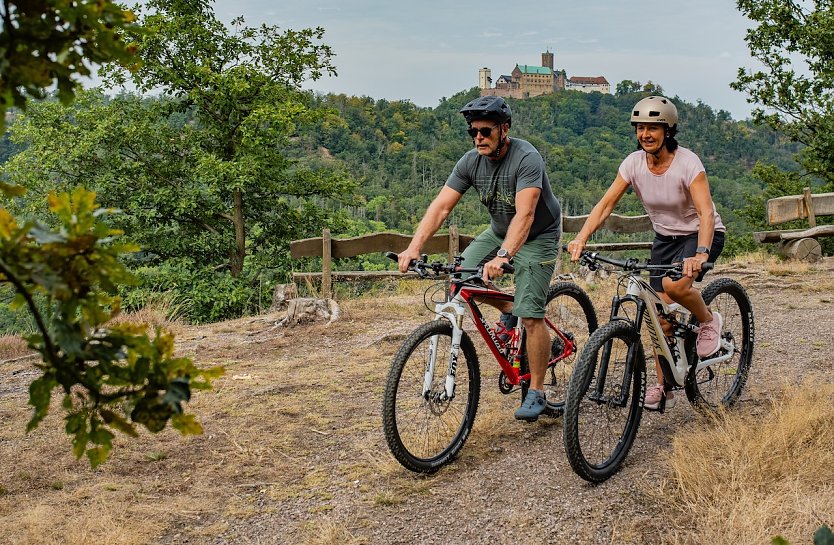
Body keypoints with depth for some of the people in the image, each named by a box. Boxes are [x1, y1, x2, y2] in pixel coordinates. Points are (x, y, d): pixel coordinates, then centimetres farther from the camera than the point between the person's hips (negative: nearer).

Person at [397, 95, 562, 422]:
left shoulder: (526, 158, -30)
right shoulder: (471, 161, -12)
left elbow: (524, 215, -42)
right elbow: (440, 206, -18)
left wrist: (503, 257, -56)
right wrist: (414, 247, -32)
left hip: (537, 237, -6)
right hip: (499, 231, 7)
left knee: (531, 317, -12)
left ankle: (536, 392, 3)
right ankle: (507, 309, 17)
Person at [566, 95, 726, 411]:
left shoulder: (687, 163, -24)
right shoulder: (634, 163, -12)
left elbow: (706, 213, -34)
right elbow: (605, 205, -15)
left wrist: (700, 253, -50)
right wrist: (581, 238, -31)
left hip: (701, 235, -5)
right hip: (665, 238, 5)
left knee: (674, 284, -33)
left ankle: (709, 320, -1)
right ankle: (663, 388, 14)